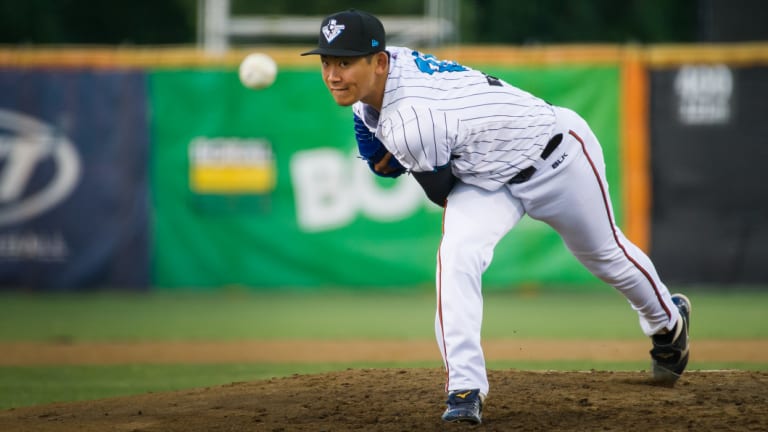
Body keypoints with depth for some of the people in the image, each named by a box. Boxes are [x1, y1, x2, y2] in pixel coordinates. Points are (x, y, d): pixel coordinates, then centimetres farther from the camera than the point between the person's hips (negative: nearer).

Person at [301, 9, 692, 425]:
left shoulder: (411, 121, -40)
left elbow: (442, 191, -23)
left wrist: (400, 162, -6)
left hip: (556, 154, -6)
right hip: (487, 179, 7)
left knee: (605, 252, 20)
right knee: (456, 257, -21)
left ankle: (667, 319, 50)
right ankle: (465, 388, -19)